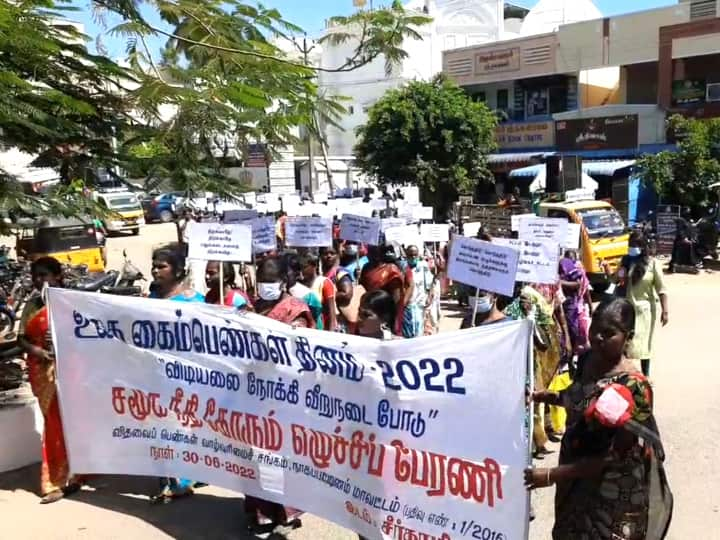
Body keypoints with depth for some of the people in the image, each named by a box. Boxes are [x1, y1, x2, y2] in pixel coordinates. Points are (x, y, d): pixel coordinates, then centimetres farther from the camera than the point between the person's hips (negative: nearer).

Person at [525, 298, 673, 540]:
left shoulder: (631, 387, -28)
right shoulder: (589, 360, -7)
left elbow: (613, 457, -25)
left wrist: (552, 475, -24)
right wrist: (551, 397, -5)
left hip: (612, 491, -6)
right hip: (578, 478, 7)